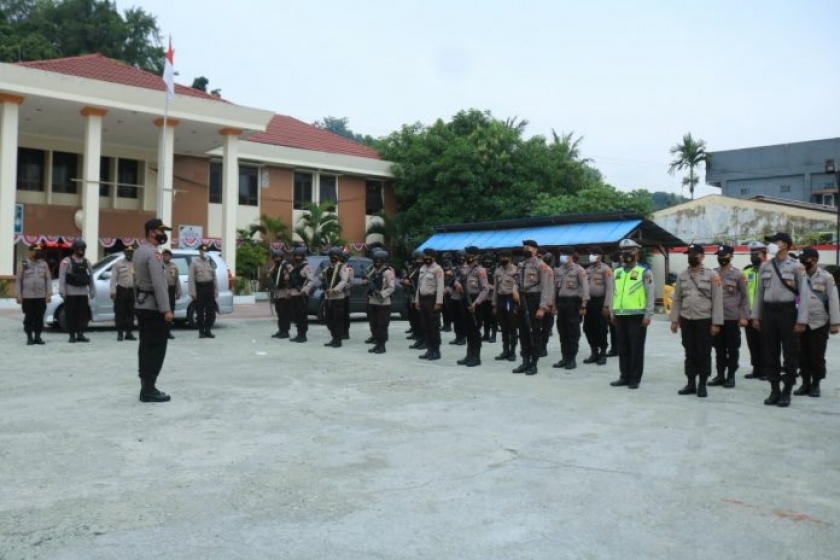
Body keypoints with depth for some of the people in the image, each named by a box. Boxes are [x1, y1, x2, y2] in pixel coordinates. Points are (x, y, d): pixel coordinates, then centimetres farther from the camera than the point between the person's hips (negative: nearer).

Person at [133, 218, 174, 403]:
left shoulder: (139, 252, 15)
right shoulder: (153, 253, -17)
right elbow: (159, 284, -23)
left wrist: (139, 301, 22)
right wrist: (166, 309, -24)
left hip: (142, 306, 10)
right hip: (153, 308, -10)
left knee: (146, 348, 12)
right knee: (156, 349, -6)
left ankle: (146, 387, 16)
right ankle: (149, 390, -4)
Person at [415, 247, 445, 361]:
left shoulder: (437, 269, -10)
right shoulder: (422, 268, 15)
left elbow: (440, 287, -16)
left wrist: (438, 302, -22)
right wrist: (417, 300, 14)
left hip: (432, 299, -8)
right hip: (423, 299, 8)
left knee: (434, 326, -4)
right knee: (425, 326, 10)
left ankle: (436, 351, 3)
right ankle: (429, 349, 18)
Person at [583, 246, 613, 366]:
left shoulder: (606, 269, -6)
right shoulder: (587, 270, 13)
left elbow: (609, 288, -11)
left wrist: (606, 305, -16)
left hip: (600, 301, -6)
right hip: (589, 301, 6)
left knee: (601, 329, -1)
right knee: (588, 328, 7)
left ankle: (603, 354, 10)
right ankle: (594, 353, 19)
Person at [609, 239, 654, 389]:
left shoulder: (644, 272, -4)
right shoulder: (617, 272, 13)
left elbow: (650, 296, -6)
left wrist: (648, 315, -11)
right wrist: (612, 312, 14)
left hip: (637, 316, -6)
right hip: (620, 316, 6)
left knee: (636, 349, 1)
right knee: (622, 349, 11)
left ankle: (635, 379, 8)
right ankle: (624, 376, 20)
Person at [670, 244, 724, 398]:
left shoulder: (712, 275, -4)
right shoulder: (682, 275, 8)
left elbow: (717, 300, -7)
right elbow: (677, 299, 9)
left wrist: (716, 323, -12)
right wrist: (674, 320, 4)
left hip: (705, 320, -3)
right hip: (686, 320, 3)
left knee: (704, 354, 3)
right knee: (690, 353, 9)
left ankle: (702, 385, 12)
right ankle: (691, 384, 18)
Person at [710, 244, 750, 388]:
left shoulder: (738, 274, -2)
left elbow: (745, 297, -2)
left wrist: (744, 317, -8)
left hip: (733, 318, -3)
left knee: (732, 349, 4)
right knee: (719, 349, 9)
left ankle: (731, 376, 11)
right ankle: (720, 375, 17)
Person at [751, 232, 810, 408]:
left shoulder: (795, 266, -3)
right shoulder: (765, 266, 8)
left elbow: (804, 294, -6)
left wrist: (801, 320, -12)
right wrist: (756, 315, 8)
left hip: (788, 311, -4)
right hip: (768, 311, 4)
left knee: (790, 353, 2)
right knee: (769, 353, 6)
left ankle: (786, 392, 11)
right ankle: (775, 390, 16)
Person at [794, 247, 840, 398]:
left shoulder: (826, 277, -5)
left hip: (820, 323, -4)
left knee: (817, 355, 3)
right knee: (803, 355, 9)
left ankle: (815, 385, 14)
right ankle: (805, 383, 20)